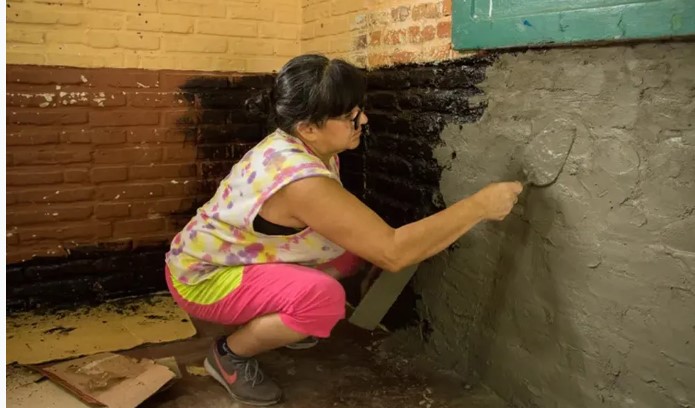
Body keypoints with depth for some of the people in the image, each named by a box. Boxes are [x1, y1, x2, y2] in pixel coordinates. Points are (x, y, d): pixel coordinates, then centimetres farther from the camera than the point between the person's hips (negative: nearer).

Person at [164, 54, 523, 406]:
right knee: (323, 297, -34)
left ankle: (272, 321, 18)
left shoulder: (303, 145, -7)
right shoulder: (300, 179, -36)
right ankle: (230, 354, -5)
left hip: (241, 256, 9)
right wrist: (480, 205, -30)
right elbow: (393, 252, -35)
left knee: (359, 244, 1)